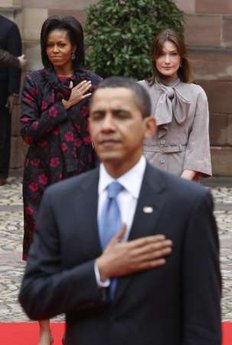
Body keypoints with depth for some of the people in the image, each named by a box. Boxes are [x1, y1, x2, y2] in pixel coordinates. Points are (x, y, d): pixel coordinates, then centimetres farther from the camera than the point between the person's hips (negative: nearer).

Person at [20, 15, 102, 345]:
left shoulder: (93, 84, 1)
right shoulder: (35, 82, 0)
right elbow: (28, 131, -7)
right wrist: (65, 105, -13)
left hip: (81, 176, 0)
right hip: (42, 178, 0)